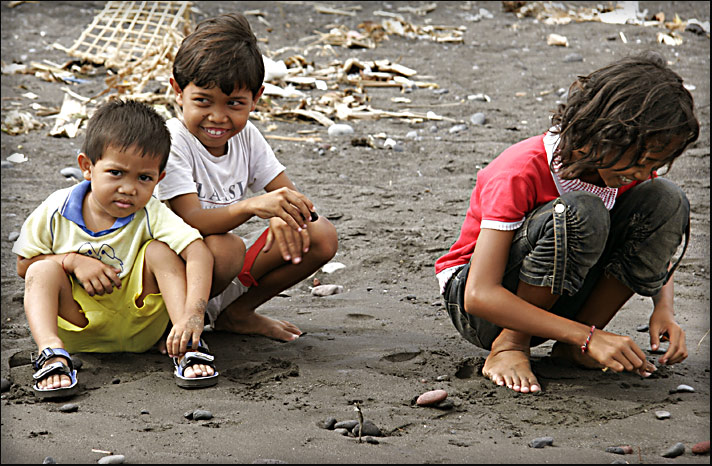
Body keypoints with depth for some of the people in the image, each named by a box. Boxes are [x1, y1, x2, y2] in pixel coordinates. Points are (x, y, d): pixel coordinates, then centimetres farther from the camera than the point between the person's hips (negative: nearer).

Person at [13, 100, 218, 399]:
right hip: (80, 334, 1)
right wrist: (72, 261, -18)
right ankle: (52, 352, -41)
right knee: (43, 269, -21)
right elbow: (24, 264, 2)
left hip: (140, 328, -1)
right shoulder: (57, 210, -8)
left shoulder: (151, 215, -13)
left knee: (159, 250, -20)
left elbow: (199, 253, -28)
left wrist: (192, 315, -44)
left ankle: (185, 348, -29)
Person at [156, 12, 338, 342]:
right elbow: (192, 222, -30)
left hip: (231, 274, 7)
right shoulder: (173, 142, -20)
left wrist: (283, 215, -25)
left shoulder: (245, 136, 2)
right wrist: (252, 206, -48)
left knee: (322, 236, -8)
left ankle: (236, 314, 3)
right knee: (223, 248, -39)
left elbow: (288, 193, 2)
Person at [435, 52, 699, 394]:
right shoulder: (521, 173, -27)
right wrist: (589, 337, -38)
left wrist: (664, 309, -14)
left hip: (559, 299, 6)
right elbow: (480, 296, -33)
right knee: (580, 212, -35)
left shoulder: (629, 169, -8)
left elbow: (656, 241, 10)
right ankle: (508, 348, -19)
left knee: (666, 200, -13)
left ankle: (572, 348, -8)